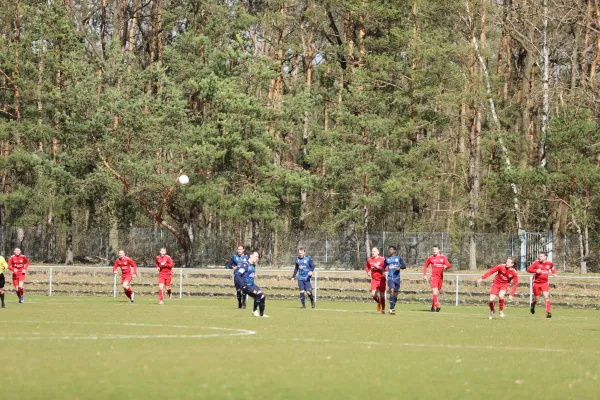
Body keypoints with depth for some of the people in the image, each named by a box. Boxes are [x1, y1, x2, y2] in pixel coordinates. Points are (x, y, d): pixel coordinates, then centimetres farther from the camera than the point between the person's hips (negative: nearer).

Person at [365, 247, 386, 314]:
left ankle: (383, 309, 18)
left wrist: (378, 267, -22)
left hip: (381, 279, -2)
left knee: (382, 295, 3)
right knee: (373, 294, -15)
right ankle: (378, 302, 17)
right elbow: (367, 267, 21)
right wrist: (368, 272, 1)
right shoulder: (369, 260, 4)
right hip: (374, 279, 2)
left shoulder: (382, 259, -7)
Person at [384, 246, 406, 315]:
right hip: (390, 278, -1)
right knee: (391, 291, -21)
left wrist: (400, 267, -20)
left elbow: (404, 266, 1)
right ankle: (392, 309, -22)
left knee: (395, 294, 8)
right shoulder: (387, 259, 10)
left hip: (397, 278, 1)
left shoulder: (398, 258, 5)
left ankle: (393, 307, 28)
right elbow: (384, 266, 21)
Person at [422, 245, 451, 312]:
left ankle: (433, 307, 25)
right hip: (434, 277, -3)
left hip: (440, 277, 3)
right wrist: (424, 275, 5)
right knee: (435, 292, -17)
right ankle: (437, 307, -25)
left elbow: (449, 265, -1)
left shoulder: (443, 258, 7)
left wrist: (446, 266, -25)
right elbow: (425, 266, 15)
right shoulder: (431, 258, 5)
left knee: (437, 293, 10)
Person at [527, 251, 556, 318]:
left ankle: (548, 312, -17)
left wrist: (554, 273, 2)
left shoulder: (549, 263, -2)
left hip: (545, 283, 1)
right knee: (536, 299, 10)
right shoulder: (536, 263, -11)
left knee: (546, 297, -17)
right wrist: (536, 271, -31)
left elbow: (552, 268, 22)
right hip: (536, 283, -1)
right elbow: (529, 269, -14)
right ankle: (532, 305, 44)